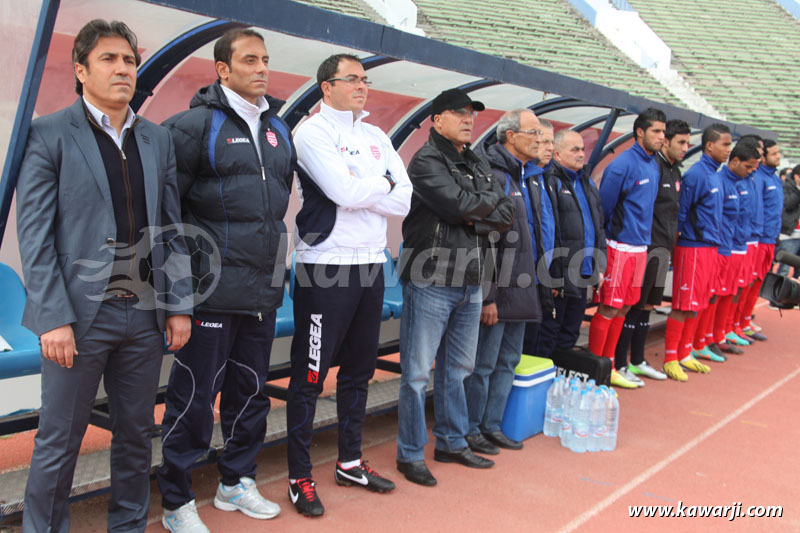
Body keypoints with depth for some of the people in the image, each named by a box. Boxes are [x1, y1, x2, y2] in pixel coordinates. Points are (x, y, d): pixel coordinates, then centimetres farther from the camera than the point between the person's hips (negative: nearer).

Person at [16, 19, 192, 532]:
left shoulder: (158, 139, 11)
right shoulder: (50, 134, -2)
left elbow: (172, 230, 11)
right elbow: (34, 235, -7)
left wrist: (179, 305, 5)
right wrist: (53, 319, -14)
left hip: (145, 315, 5)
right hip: (81, 315, -4)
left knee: (136, 434, 15)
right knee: (59, 442, 6)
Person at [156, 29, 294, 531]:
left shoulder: (279, 128, 14)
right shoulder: (195, 124, -6)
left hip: (263, 290, 7)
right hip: (213, 288, -6)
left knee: (251, 390, 16)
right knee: (195, 394, 1)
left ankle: (237, 482, 33)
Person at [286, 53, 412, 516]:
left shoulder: (377, 138, 14)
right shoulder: (313, 133, -5)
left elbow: (403, 200, 2)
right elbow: (344, 191, -20)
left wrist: (360, 191, -11)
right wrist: (382, 184, -3)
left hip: (371, 265, 7)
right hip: (327, 267, -7)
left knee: (359, 371, 15)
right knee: (310, 376, 0)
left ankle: (350, 462, 29)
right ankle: (300, 475, 12)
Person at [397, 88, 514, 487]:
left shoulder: (478, 165, 16)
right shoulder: (426, 161, -7)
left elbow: (507, 215, 6)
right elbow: (460, 204, -21)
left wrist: (475, 217, -11)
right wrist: (490, 200, -3)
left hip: (469, 281, 8)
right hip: (431, 280, -7)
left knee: (457, 369, 16)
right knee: (417, 372, -1)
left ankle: (452, 443, 30)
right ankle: (410, 454, 10)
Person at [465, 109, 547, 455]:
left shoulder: (527, 178, 16)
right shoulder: (492, 175, -14)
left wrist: (539, 279, 20)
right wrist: (488, 296, -20)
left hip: (521, 289, 10)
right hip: (498, 291, -9)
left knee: (508, 361, 16)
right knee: (483, 364, 1)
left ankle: (492, 426, 27)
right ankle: (471, 430, 14)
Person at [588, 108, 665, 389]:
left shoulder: (653, 165, 11)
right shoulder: (623, 165, -14)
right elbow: (604, 206, -11)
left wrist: (645, 239, 16)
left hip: (640, 247, 8)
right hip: (620, 247, -8)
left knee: (623, 308, 13)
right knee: (608, 308, -3)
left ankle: (608, 367, 23)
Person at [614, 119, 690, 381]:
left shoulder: (675, 171, 16)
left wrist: (671, 244, 18)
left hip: (663, 248, 9)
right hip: (647, 247, -9)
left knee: (647, 305, 15)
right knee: (634, 305, -4)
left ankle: (638, 361, 24)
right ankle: (619, 364, 5)